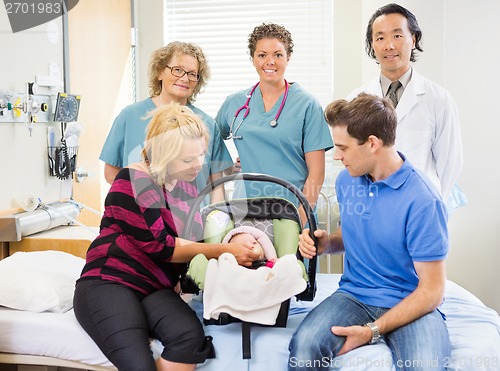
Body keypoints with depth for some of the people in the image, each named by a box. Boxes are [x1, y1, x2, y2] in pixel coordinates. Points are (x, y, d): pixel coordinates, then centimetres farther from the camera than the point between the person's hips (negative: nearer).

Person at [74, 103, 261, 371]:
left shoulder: (187, 186, 13)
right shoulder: (136, 181, -11)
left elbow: (190, 241, 24)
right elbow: (159, 245, -16)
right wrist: (224, 250, -15)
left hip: (154, 288, 6)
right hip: (108, 282, -6)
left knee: (190, 336, -28)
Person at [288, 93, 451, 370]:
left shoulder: (422, 201, -16)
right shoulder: (347, 180, 4)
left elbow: (431, 291, -13)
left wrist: (372, 331, -20)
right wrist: (326, 243, -1)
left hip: (409, 303, -4)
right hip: (354, 295, 4)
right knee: (304, 347, -27)